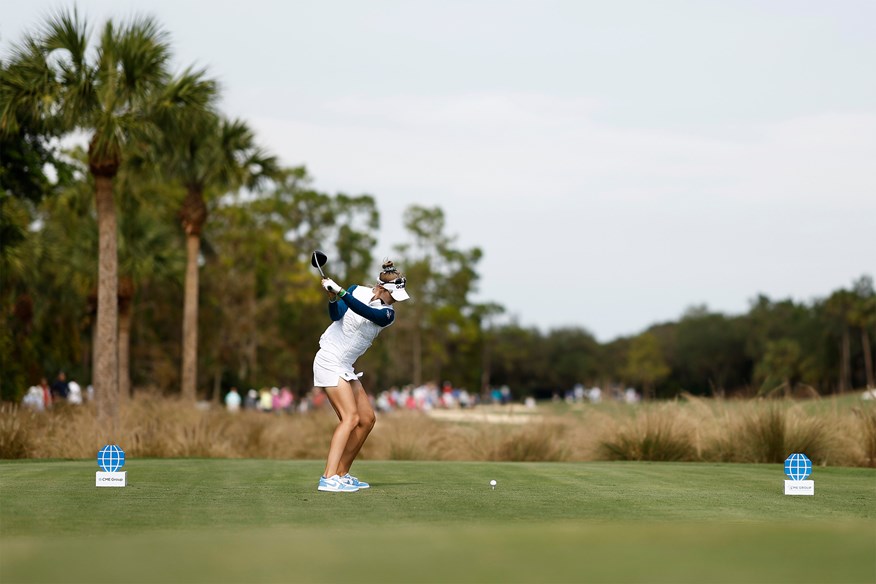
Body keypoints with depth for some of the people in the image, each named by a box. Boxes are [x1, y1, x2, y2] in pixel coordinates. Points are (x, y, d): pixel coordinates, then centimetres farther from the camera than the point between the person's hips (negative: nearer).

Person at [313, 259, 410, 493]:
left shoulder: (388, 313, -1)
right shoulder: (357, 291, -7)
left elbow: (367, 313, -23)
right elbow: (336, 315, -20)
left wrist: (341, 293, -36)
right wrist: (333, 299, -40)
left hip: (346, 366, 7)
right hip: (329, 361, -7)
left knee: (367, 419, 5)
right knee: (350, 417, -19)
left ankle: (341, 474, 12)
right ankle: (328, 479, -27)